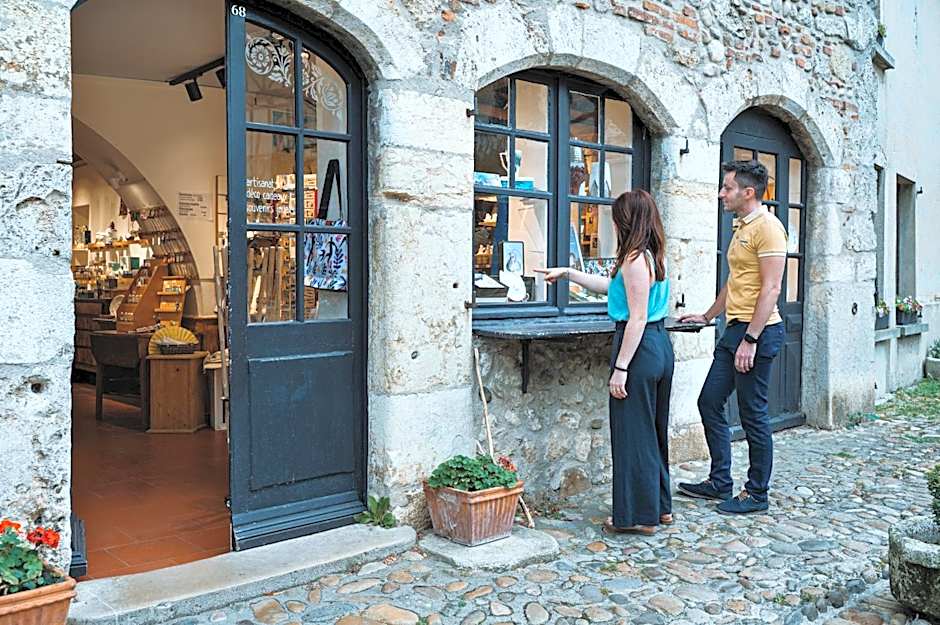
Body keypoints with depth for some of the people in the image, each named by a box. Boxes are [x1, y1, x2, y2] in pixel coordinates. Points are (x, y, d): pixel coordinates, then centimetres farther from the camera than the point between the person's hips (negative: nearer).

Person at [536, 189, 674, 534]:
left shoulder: (635, 259, -16)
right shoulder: (653, 256, 13)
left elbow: (637, 318, -20)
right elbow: (610, 286, 25)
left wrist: (620, 368, -19)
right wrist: (567, 273, 27)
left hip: (640, 349, -10)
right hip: (661, 347, 10)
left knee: (633, 434, 1)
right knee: (653, 431, 18)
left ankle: (639, 515, 11)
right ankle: (660, 506, 29)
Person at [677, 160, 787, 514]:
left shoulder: (767, 226, -12)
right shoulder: (742, 226, 18)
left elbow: (771, 288, -19)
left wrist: (751, 339, -22)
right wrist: (707, 316, 31)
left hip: (758, 331, -10)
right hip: (735, 329, 10)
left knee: (753, 415, 0)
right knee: (710, 402, 11)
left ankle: (757, 494, 14)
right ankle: (720, 483, 22)